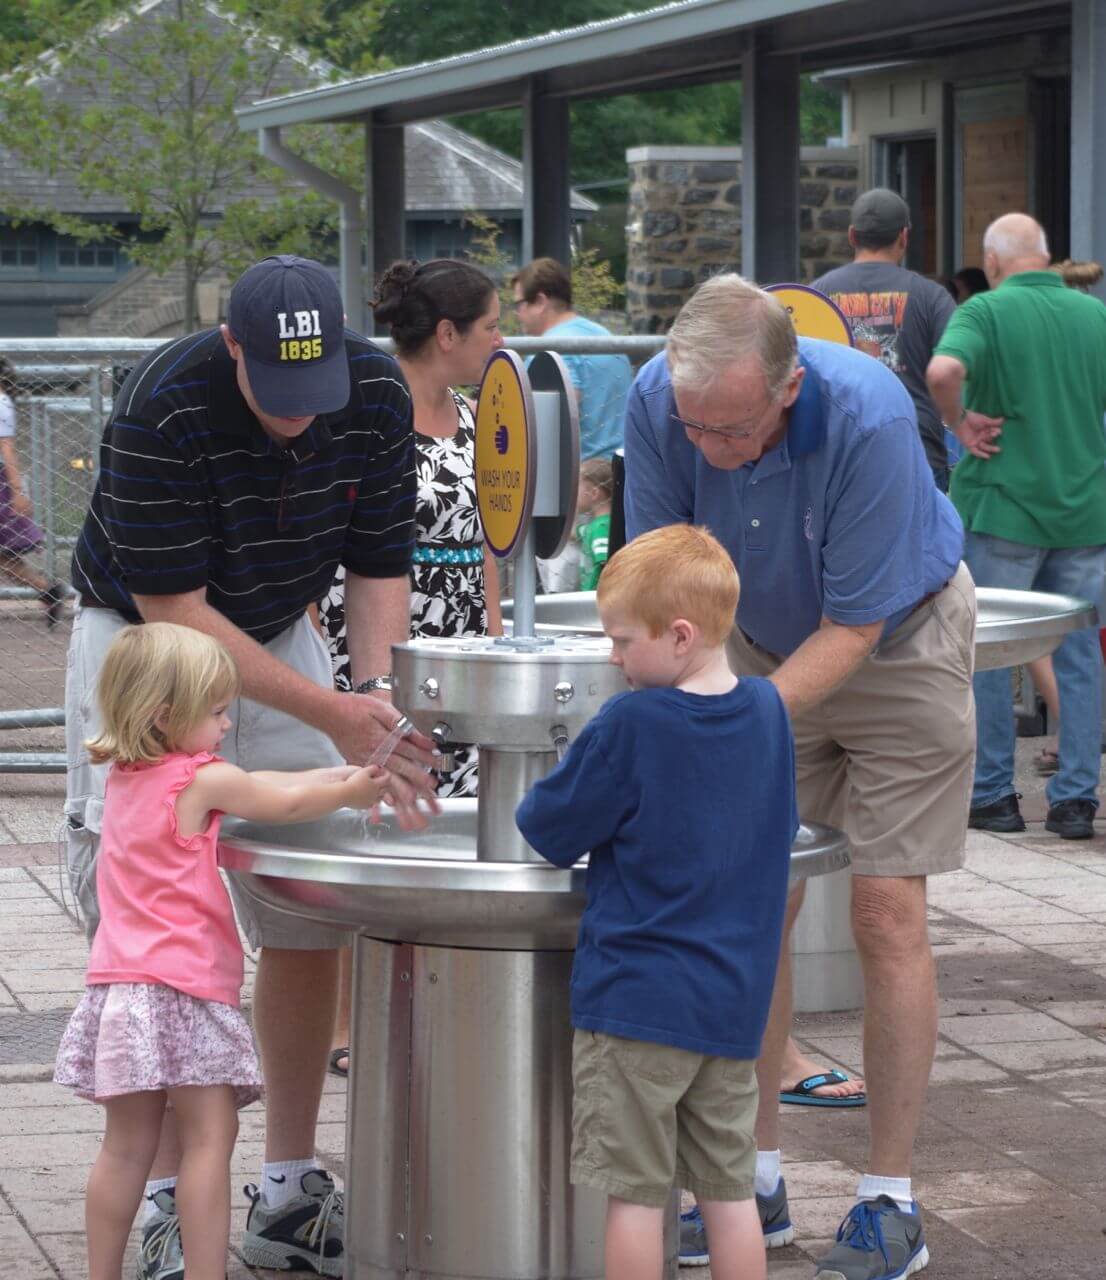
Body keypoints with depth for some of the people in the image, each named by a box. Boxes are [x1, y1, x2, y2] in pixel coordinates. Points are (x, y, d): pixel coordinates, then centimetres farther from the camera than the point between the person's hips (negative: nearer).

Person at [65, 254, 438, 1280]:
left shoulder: (376, 394, -15)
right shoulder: (161, 410, -30)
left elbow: (377, 570, -6)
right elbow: (172, 610, -27)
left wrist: (377, 710, -23)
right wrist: (332, 716, -30)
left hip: (280, 637, 5)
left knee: (313, 920, 2)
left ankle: (290, 1194, 11)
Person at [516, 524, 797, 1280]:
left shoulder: (631, 726, -15)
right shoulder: (769, 711, 2)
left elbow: (551, 830, -6)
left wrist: (532, 813, 15)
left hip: (636, 1000, -6)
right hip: (736, 999, 6)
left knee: (635, 1193, 1)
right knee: (731, 1190, 10)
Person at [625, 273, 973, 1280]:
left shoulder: (869, 418, -35)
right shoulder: (660, 400, -23)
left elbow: (852, 629, -28)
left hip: (897, 642, -4)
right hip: (766, 645, 4)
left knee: (887, 915, -8)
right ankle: (758, 1177, 11)